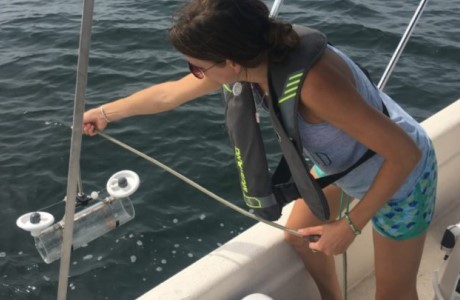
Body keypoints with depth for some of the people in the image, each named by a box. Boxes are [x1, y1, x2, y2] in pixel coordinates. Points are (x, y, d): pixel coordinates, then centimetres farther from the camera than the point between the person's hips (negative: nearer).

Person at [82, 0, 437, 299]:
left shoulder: (315, 82, -41)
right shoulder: (253, 55, -16)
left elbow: (405, 152, -33)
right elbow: (170, 93, -1)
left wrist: (350, 225, -24)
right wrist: (105, 112, 11)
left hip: (400, 175, -7)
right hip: (340, 161, 7)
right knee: (299, 234, 23)